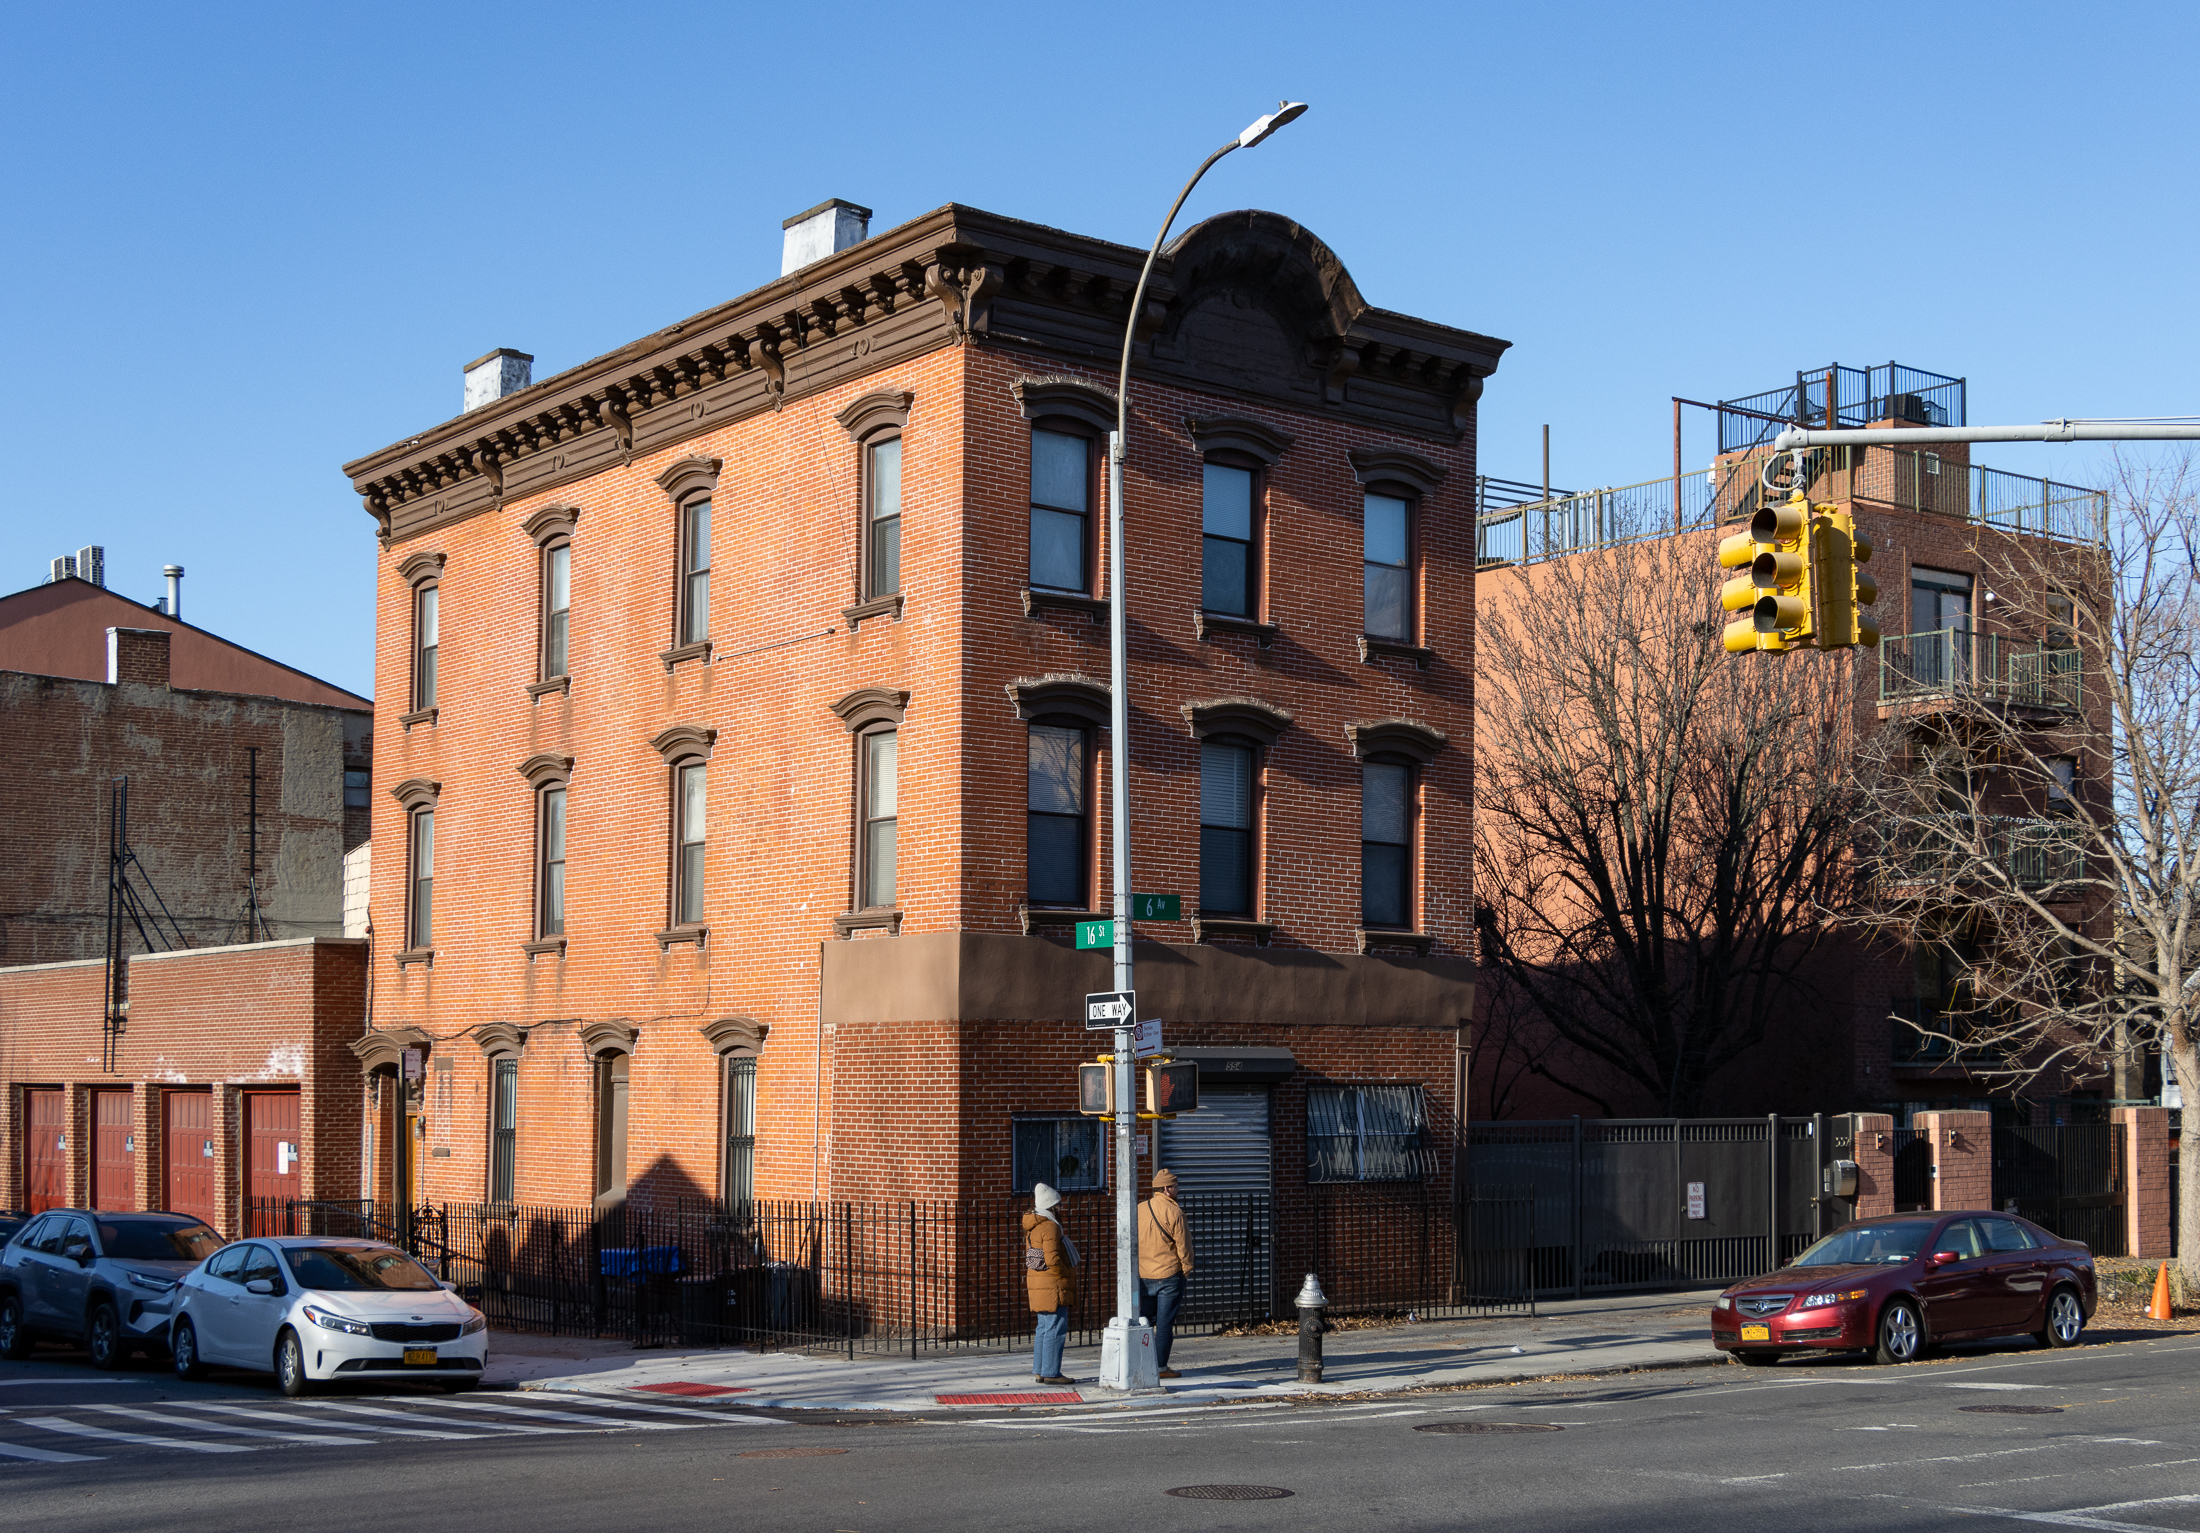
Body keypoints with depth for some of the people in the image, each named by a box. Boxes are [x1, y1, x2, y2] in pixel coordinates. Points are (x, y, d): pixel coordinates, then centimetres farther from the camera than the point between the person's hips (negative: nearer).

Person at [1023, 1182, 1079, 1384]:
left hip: (1038, 1285, 10)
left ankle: (1039, 1371, 16)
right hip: (1053, 1286, -10)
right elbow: (1053, 1259, -23)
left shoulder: (1032, 1227, 14)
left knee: (1044, 1328, 14)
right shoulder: (1050, 1226, -16)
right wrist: (1066, 1275, -8)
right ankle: (1050, 1373, -7)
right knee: (1056, 1329, -7)